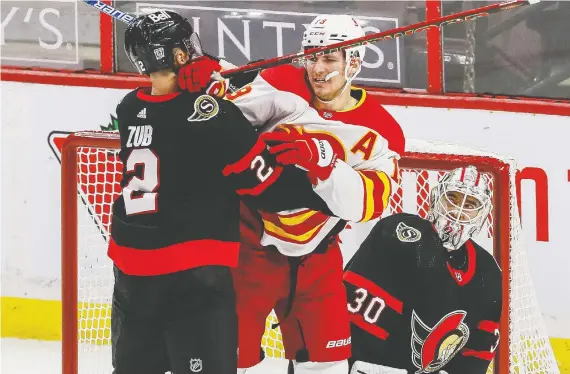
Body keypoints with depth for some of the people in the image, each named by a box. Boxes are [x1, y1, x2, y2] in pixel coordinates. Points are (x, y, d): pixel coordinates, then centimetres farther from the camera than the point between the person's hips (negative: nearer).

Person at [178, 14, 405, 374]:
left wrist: (318, 159, -37)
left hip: (313, 259, 2)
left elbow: (368, 201, -23)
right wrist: (212, 76, -43)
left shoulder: (379, 133, -8)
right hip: (250, 243, -2)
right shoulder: (284, 87, -8)